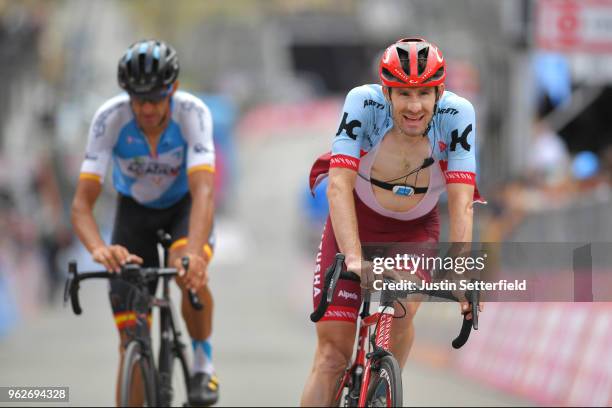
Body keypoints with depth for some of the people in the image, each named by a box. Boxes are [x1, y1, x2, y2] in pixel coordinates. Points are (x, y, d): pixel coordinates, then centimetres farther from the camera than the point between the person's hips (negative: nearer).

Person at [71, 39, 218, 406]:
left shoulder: (192, 114, -32)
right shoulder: (110, 119, -29)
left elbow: (203, 191, -43)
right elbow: (82, 203, -32)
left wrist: (194, 252, -61)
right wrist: (98, 248, -54)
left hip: (185, 205, -1)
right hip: (135, 209, 1)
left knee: (189, 272, -34)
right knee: (131, 335, -8)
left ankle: (204, 364, -11)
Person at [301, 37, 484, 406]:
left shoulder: (456, 115, -25)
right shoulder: (364, 103, -28)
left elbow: (461, 202, -30)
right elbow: (339, 185, -35)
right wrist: (353, 258, -48)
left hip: (415, 231, 1)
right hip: (353, 225, -1)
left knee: (403, 310, -28)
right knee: (333, 348, -9)